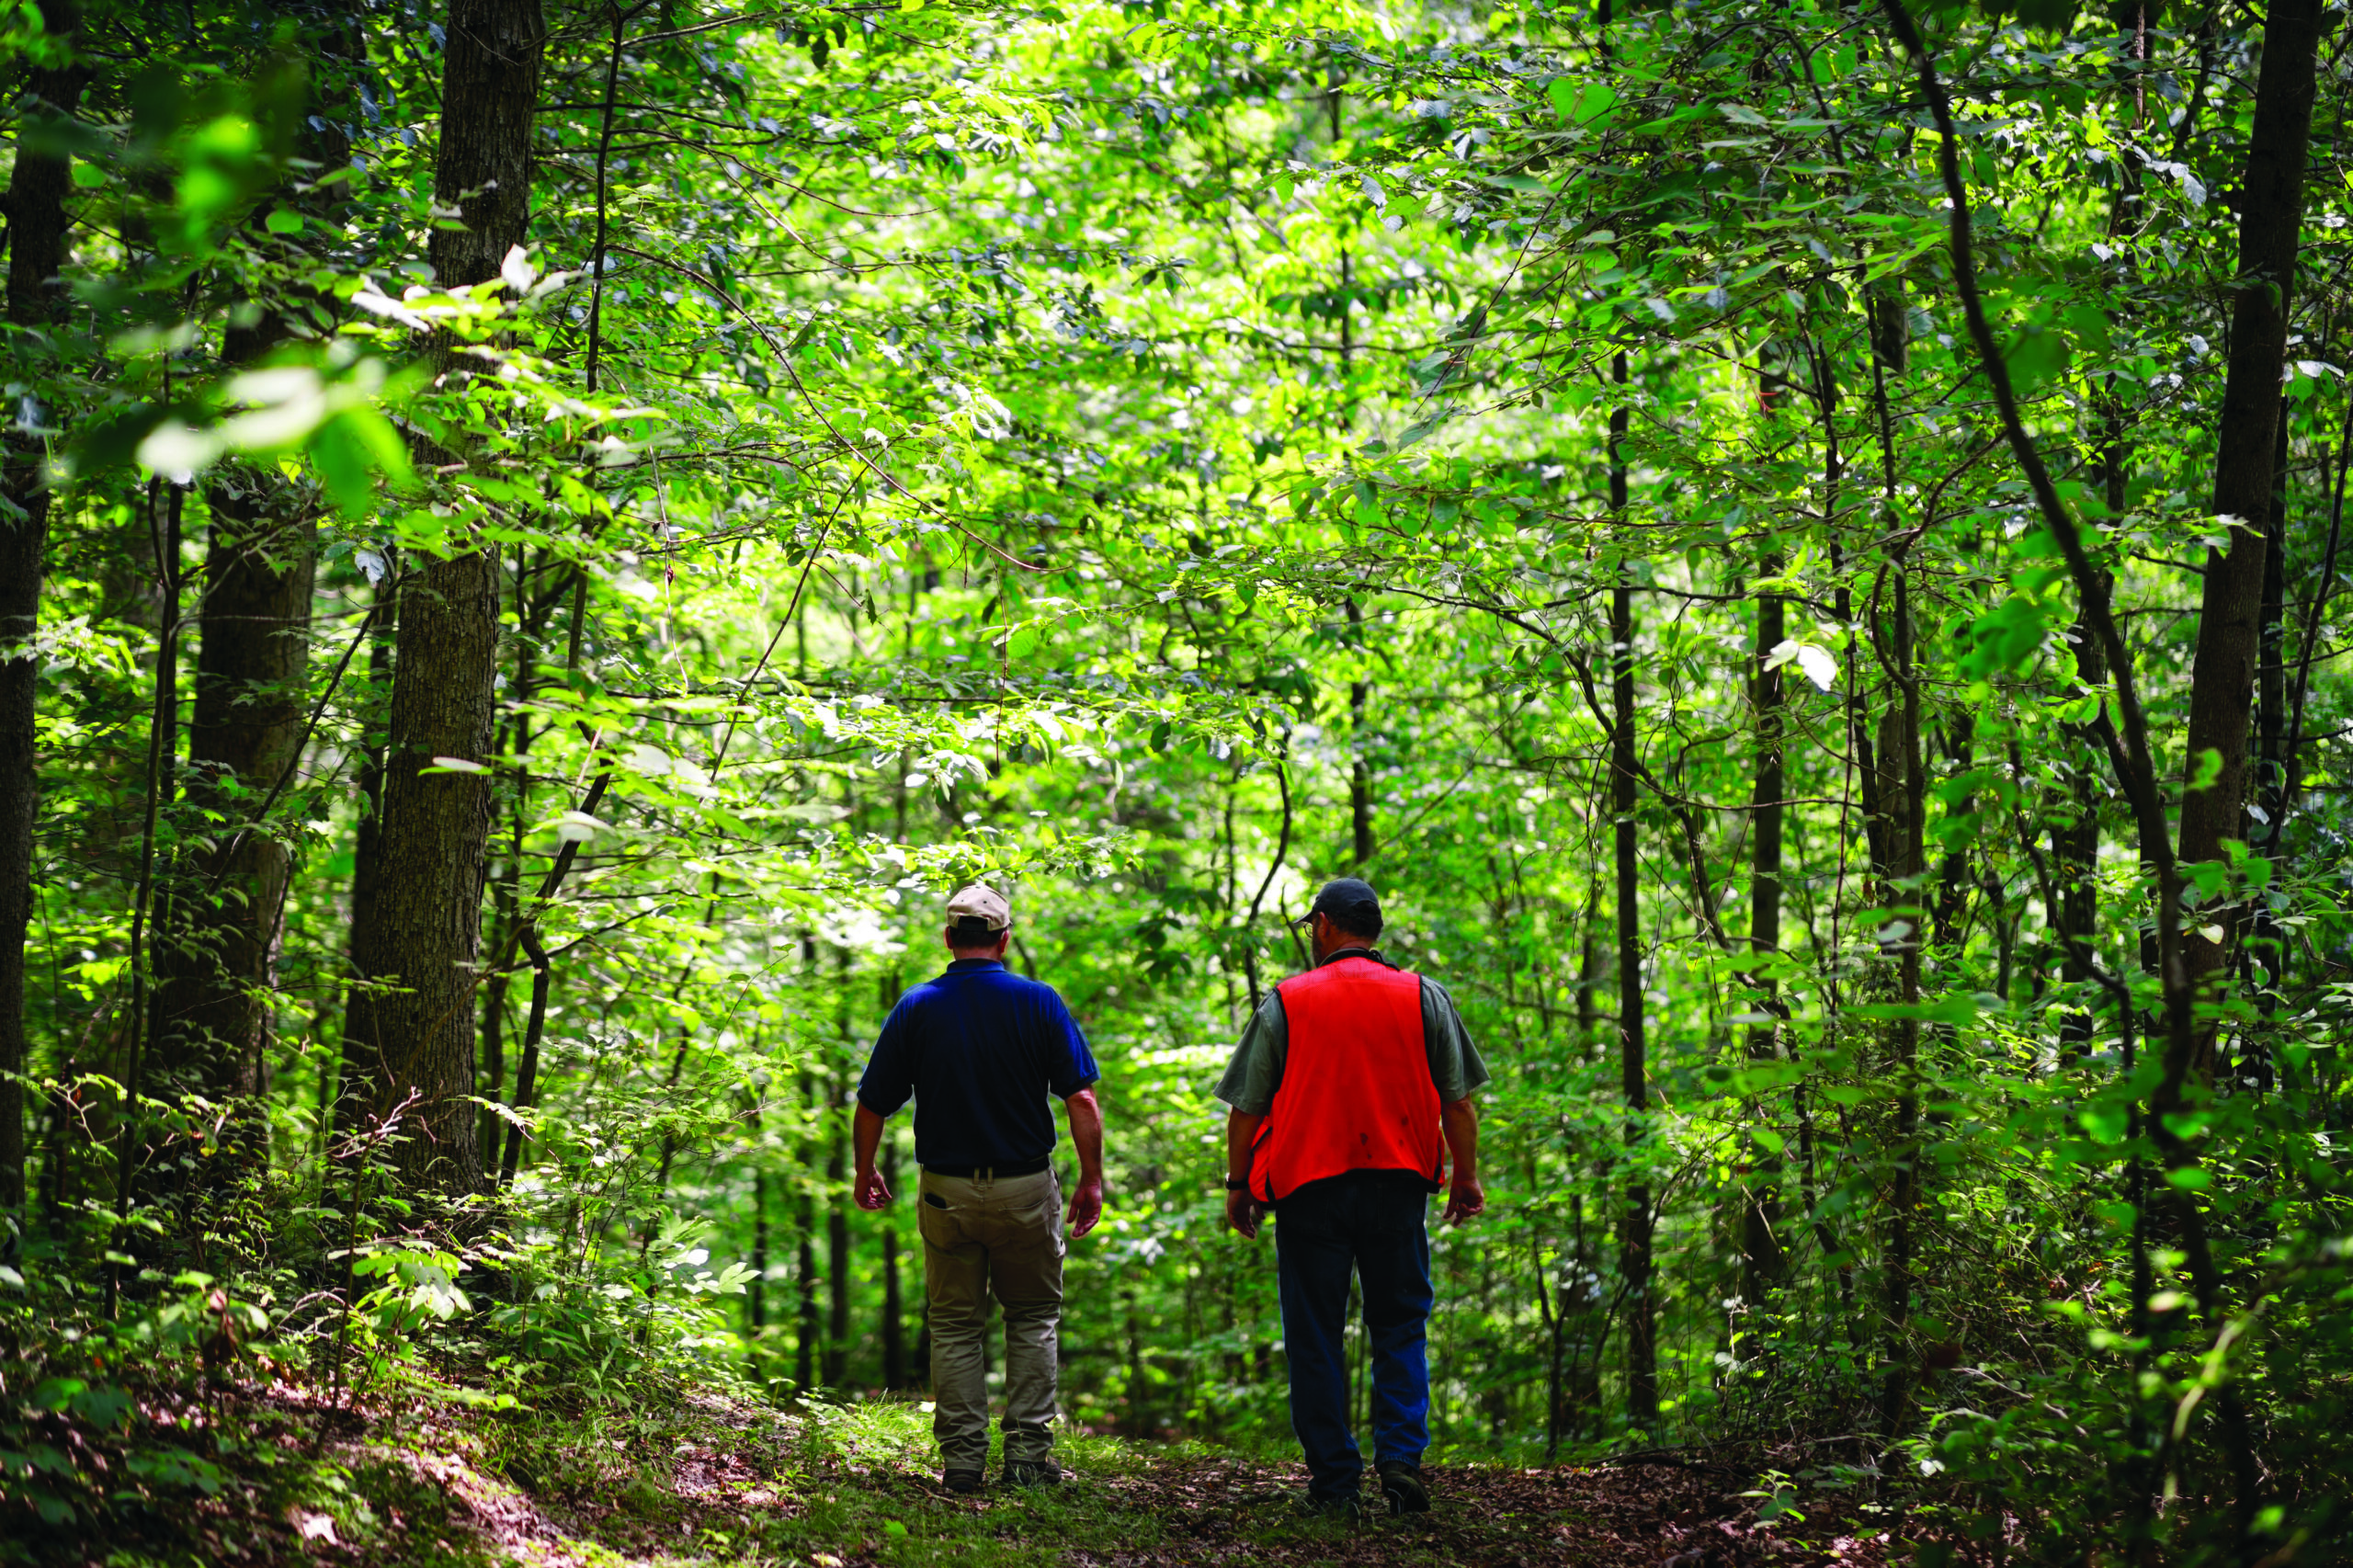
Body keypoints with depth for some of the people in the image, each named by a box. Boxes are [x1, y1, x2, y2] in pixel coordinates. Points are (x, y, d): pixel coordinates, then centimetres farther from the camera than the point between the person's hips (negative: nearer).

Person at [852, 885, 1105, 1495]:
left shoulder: (916, 1008, -2)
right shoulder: (1039, 1003, -5)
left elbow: (872, 1106, 2)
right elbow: (1081, 1099, -9)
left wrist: (865, 1173, 17)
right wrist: (1092, 1178, 0)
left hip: (946, 1191, 1)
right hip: (1026, 1187, -1)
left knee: (954, 1325, 11)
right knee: (1034, 1318, 13)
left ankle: (962, 1459, 7)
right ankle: (1028, 1453, 7)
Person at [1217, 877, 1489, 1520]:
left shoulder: (1284, 1002, 1)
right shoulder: (1424, 997, 5)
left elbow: (1246, 1108, 2)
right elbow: (1457, 1100, 6)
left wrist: (1238, 1186, 11)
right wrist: (1466, 1178, 15)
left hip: (1308, 1186, -1)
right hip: (1398, 1185, 1)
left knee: (1315, 1339, 5)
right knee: (1400, 1326, 11)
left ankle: (1333, 1480, 5)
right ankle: (1401, 1455, -6)